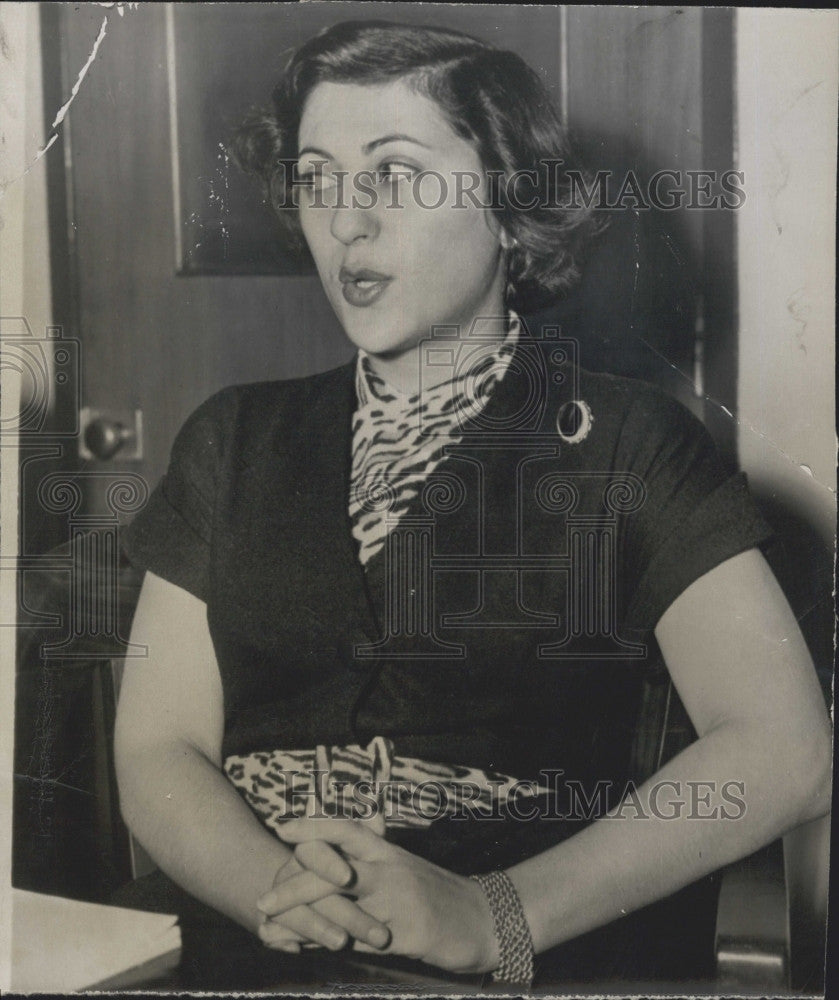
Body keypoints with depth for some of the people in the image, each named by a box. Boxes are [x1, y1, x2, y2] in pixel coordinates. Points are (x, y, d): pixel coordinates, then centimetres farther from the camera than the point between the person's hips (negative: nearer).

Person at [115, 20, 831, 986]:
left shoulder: (621, 440, 2)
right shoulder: (232, 442, 11)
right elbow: (157, 748, 6)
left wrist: (497, 917, -17)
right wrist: (271, 890, -14)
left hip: (533, 971, -2)